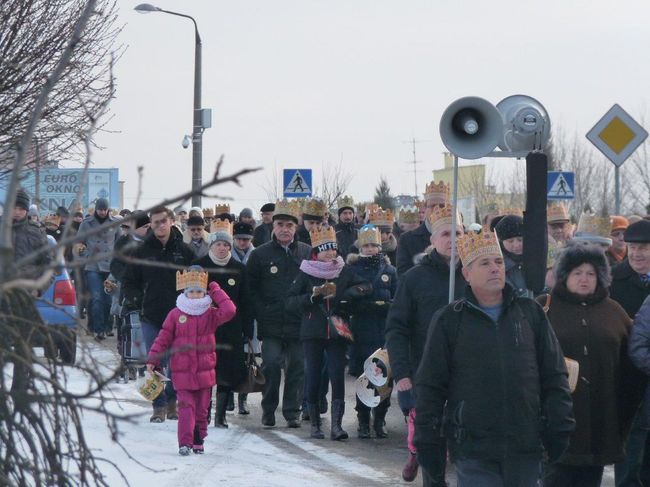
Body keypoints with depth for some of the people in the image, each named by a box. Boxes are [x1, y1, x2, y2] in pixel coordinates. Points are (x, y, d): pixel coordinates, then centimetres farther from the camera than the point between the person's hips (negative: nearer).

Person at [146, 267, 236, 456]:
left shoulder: (211, 314, 4)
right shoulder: (176, 314, 2)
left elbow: (229, 311, -14)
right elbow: (163, 338, 4)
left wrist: (216, 291, -6)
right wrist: (153, 359, -3)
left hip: (205, 372, 2)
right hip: (182, 372, -2)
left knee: (202, 408, 9)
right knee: (186, 407, -10)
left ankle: (198, 441, 21)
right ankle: (185, 443, -12)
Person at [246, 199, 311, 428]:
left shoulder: (308, 253, 8)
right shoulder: (260, 254, 6)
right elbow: (251, 288, 6)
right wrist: (262, 313, -4)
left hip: (299, 323, 1)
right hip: (271, 324, -1)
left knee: (297, 367, 3)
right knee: (271, 366, -6)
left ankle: (292, 412, 12)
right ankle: (268, 411, 7)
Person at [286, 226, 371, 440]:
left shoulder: (344, 272, 7)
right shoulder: (306, 273, 2)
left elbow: (364, 288, -2)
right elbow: (290, 302, -1)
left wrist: (340, 293, -15)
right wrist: (312, 296, -16)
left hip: (337, 332, 0)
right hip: (312, 334, 0)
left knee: (338, 377, -9)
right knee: (313, 378, 2)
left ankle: (336, 425, -10)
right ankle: (315, 424, 13)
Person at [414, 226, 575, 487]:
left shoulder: (531, 313, 9)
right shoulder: (449, 320, 3)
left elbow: (554, 377, 11)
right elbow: (430, 386, 4)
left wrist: (559, 430, 4)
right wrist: (428, 443, 0)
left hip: (525, 449, 2)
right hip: (473, 450, -2)